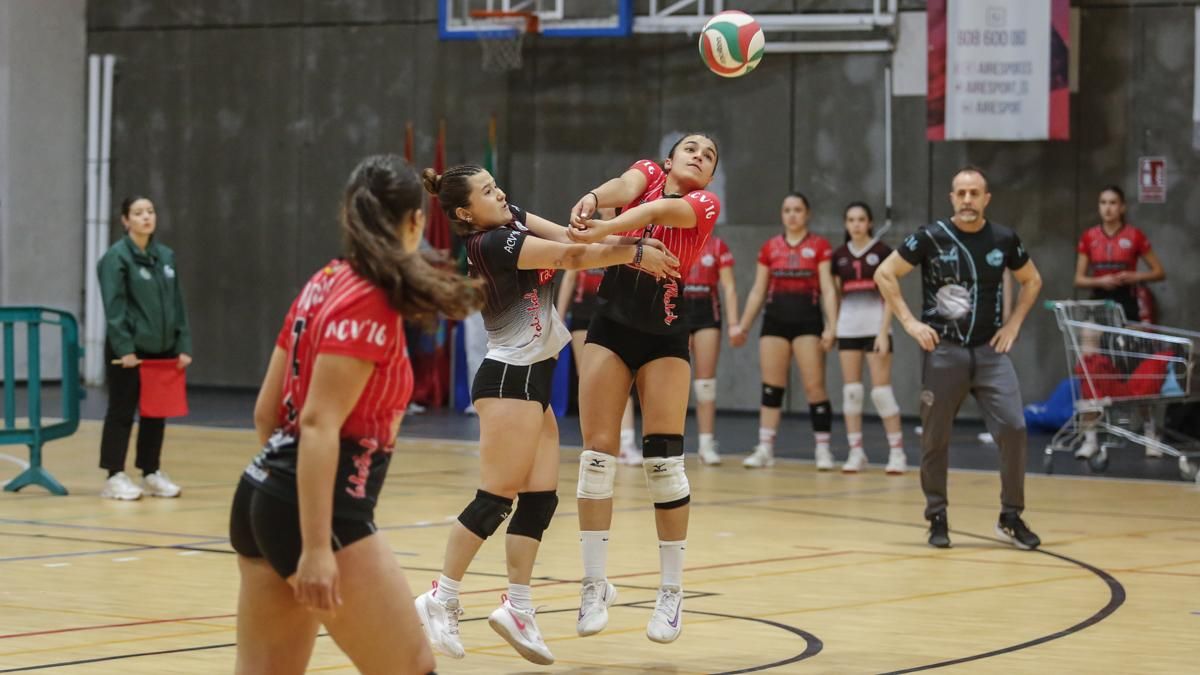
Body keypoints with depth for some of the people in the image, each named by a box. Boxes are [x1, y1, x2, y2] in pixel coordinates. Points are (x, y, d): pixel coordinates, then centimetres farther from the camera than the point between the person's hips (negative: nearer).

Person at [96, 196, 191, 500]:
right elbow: (114, 307, -13)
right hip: (128, 350, -6)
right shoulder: (116, 257, -9)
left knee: (156, 413, 11)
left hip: (162, 350, 6)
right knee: (121, 412, 1)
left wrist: (183, 345, 5)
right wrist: (124, 348, -18)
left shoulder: (166, 256, 9)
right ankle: (115, 477, 6)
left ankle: (152, 473, 21)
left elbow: (177, 304, 11)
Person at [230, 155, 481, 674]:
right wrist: (317, 548, -25)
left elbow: (266, 411, 15)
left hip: (264, 496, 9)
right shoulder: (369, 304, -14)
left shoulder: (327, 284, 10)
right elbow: (319, 425, -21)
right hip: (323, 512, -9)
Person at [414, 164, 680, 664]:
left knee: (540, 497, 3)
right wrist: (636, 254, -7)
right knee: (497, 496, -10)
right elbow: (573, 257, -16)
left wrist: (632, 246, -10)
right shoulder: (491, 243, -16)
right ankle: (442, 600, -6)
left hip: (532, 379, 9)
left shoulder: (513, 219, 11)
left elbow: (571, 240, 4)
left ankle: (517, 608, 3)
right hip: (509, 379, -9)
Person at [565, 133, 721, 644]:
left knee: (663, 459, -8)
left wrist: (605, 229, -41)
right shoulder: (649, 173, 7)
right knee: (597, 454, -3)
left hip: (664, 336, -2)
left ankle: (671, 590, 2)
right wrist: (593, 198, -41)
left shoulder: (705, 204, -1)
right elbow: (627, 187, -17)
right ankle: (595, 583, 5)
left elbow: (662, 210, -22)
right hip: (612, 327, 2)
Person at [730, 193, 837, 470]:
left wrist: (831, 326, -13)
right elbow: (758, 291, 14)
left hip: (807, 319, -3)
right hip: (775, 319, 3)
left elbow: (828, 289, -3)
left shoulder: (819, 246, 1)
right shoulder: (770, 247, 10)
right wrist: (743, 325, 11)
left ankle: (823, 449, 0)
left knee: (814, 386, -6)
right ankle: (765, 449, 3)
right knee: (771, 386, 1)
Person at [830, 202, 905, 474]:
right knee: (851, 390, 2)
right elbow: (836, 296, 13)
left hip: (875, 325, -4)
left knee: (881, 390, -7)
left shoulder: (882, 252, -4)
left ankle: (897, 451, -1)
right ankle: (856, 452, 7)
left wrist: (883, 332, -13)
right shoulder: (839, 256, 8)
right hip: (848, 327, 4)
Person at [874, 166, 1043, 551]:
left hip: (990, 350, 2)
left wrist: (1014, 323, 6)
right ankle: (937, 519, 20)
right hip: (943, 351, -2)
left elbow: (1032, 281, 18)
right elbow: (884, 275, -1)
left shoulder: (1004, 240, 2)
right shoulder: (931, 238, -6)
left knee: (1013, 428, -10)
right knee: (935, 438, 4)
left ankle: (1011, 518, 3)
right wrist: (909, 322, -6)